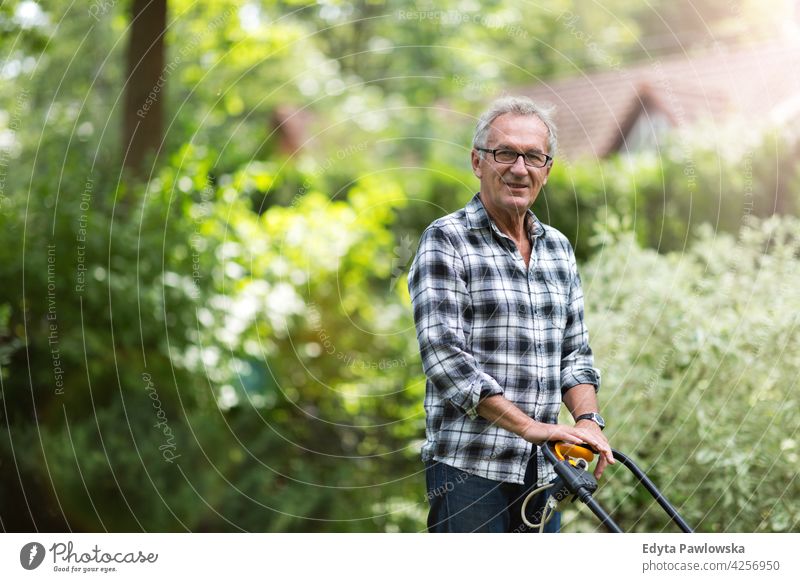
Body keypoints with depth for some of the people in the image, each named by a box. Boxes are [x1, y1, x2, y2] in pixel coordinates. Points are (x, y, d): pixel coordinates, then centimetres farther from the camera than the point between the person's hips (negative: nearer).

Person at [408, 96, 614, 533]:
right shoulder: (446, 241, -5)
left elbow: (574, 352, 17)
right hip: (469, 467, -6)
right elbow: (444, 356, -15)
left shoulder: (558, 248, 15)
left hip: (542, 468, 6)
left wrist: (587, 418, -3)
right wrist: (529, 426, -20)